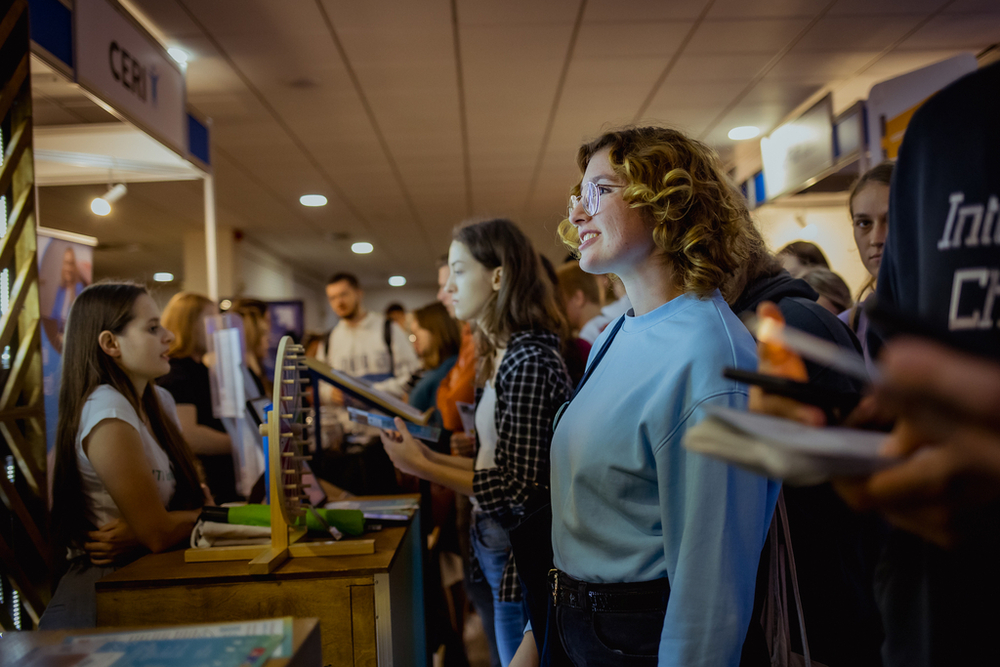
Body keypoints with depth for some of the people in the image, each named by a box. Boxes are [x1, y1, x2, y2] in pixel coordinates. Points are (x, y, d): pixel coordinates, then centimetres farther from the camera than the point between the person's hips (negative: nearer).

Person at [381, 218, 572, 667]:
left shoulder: (529, 360, -20)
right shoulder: (500, 358, 9)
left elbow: (519, 490, -21)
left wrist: (424, 469, -17)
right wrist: (428, 457, 6)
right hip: (496, 548, 9)